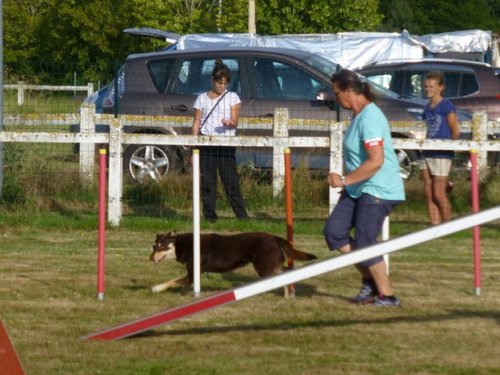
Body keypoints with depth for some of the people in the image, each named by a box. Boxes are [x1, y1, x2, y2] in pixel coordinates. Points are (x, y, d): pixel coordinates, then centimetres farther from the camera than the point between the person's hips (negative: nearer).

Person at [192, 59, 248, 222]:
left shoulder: (232, 97, 8)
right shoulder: (202, 99, 11)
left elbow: (235, 120, 0)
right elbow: (197, 122, 10)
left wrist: (230, 123, -24)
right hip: (206, 143, 2)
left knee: (231, 180, -5)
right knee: (207, 181, 1)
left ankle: (242, 215, -4)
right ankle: (209, 216, 6)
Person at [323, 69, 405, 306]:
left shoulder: (370, 118, -21)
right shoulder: (359, 115, 11)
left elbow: (376, 161, -28)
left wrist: (345, 180, -23)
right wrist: (346, 182, 23)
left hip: (378, 190, -10)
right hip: (358, 190, 10)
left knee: (364, 243, -7)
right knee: (334, 231, 5)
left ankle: (387, 296, 5)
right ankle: (370, 280, 15)